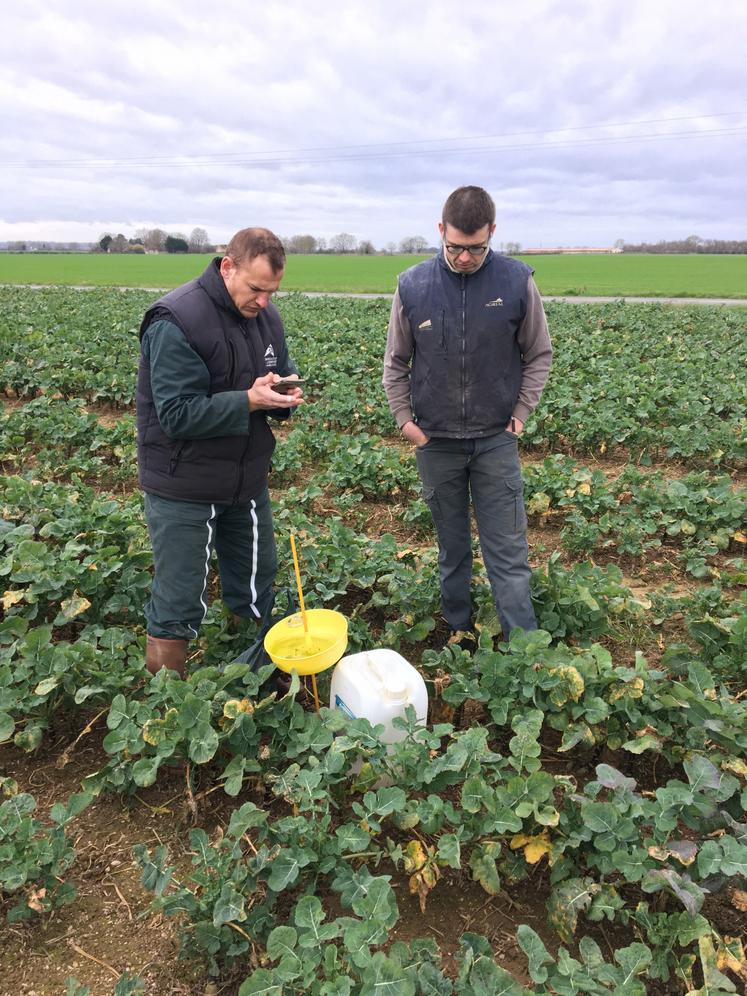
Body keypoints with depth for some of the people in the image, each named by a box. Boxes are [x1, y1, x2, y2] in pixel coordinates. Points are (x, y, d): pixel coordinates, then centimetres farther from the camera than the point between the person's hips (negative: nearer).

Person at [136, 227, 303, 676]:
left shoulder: (265, 314, 3)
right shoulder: (175, 321, -20)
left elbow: (284, 369, 14)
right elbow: (177, 414, -23)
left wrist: (288, 390, -10)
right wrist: (248, 400, -30)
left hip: (247, 479, 7)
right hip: (184, 488, -7)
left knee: (256, 584, 21)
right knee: (178, 605, 4)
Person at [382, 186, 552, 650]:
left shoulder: (517, 282, -6)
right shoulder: (413, 286, -4)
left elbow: (539, 355, 5)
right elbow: (396, 362, 7)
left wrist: (521, 413, -2)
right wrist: (405, 418, 0)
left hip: (497, 439, -1)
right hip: (435, 439, 1)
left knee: (509, 552, 0)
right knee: (452, 547, 14)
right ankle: (459, 629, 31)